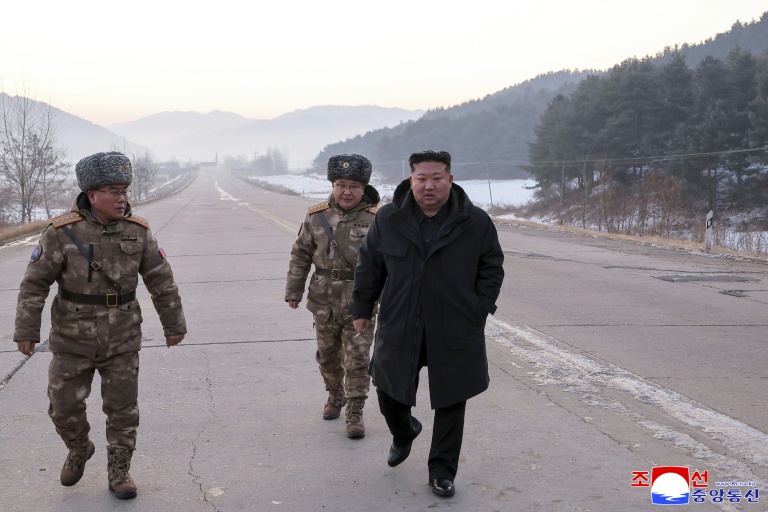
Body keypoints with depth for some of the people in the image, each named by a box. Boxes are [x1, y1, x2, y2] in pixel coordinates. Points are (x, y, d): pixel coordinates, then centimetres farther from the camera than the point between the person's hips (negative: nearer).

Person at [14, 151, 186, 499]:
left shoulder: (138, 231, -4)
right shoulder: (62, 232, -12)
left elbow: (161, 281, 4)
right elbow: (35, 283, -7)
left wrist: (173, 324, 7)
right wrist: (26, 330, -8)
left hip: (123, 342, 1)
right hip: (73, 342, -1)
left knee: (123, 410, 7)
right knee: (64, 406, 9)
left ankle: (119, 471, 25)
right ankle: (79, 450, 40)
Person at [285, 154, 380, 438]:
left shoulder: (376, 219, -7)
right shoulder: (316, 217, 1)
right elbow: (301, 255, 8)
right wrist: (293, 290, 6)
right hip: (324, 302, 3)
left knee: (358, 360, -2)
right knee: (327, 356, 18)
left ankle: (355, 413, 9)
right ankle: (334, 396, 41)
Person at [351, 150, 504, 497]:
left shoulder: (475, 222, -6)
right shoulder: (388, 219, -3)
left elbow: (491, 269, 4)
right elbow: (369, 266, 6)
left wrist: (479, 312, -1)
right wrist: (362, 309, 7)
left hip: (454, 331, -1)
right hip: (399, 327, 2)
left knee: (451, 402, 7)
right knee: (389, 391, 13)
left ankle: (442, 469, 25)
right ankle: (403, 433, 46)